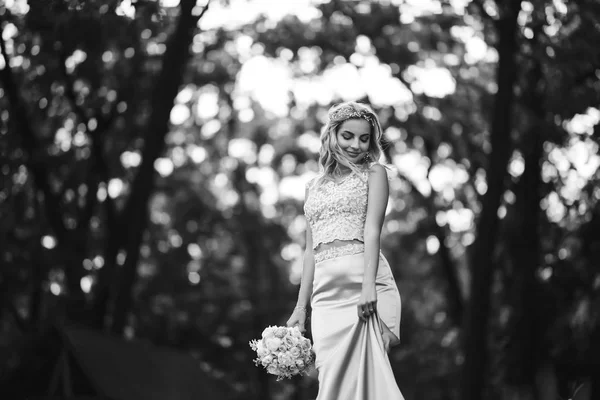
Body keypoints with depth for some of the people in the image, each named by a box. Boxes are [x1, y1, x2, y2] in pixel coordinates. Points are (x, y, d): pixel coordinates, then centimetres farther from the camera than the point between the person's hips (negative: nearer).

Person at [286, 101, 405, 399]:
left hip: (362, 282, -4)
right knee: (331, 375, -6)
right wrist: (301, 307, 14)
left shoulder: (373, 173, 9)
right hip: (326, 293, 4)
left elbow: (372, 230, -5)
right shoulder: (314, 187, 22)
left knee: (360, 374, -14)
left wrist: (368, 286, -18)